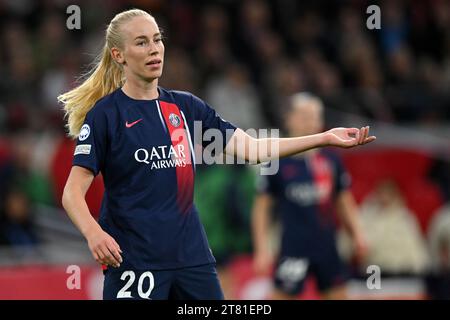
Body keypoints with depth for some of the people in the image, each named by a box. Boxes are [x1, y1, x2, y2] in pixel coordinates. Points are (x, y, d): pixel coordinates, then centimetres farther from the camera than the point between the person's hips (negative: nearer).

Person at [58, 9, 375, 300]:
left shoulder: (186, 107, 11)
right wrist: (94, 233, -31)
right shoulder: (105, 114, -5)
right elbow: (73, 192, -11)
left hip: (192, 254, 5)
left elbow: (251, 149, 6)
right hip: (133, 260, -5)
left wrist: (324, 138, -1)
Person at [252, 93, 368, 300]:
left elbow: (344, 201, 16)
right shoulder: (278, 162, -5)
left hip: (327, 247, 5)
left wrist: (357, 234, 4)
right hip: (294, 249, -4)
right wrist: (262, 248, -7)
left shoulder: (331, 161, 7)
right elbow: (261, 207, -1)